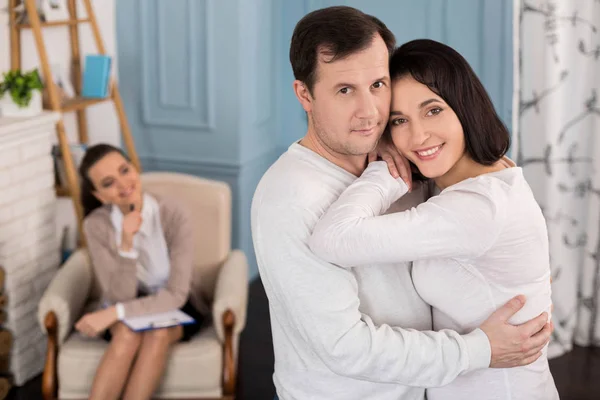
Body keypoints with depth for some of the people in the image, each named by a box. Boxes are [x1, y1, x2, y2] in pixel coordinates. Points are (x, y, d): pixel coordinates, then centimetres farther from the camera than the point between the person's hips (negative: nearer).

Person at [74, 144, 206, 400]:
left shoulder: (173, 214, -22)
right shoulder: (96, 224, -16)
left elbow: (176, 295, -25)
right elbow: (120, 298, -20)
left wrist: (113, 313, -33)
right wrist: (126, 244, -35)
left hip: (174, 309, -1)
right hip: (126, 311, 1)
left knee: (158, 333, -35)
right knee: (128, 333, -34)